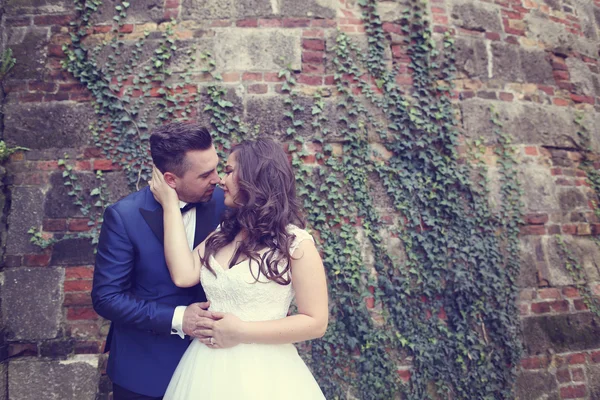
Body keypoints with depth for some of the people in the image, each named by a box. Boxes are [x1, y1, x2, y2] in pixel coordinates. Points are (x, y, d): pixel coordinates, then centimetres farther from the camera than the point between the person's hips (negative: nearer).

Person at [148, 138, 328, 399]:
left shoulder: (296, 243, -12)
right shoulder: (222, 234, 5)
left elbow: (316, 322, -13)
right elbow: (183, 275, -10)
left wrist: (241, 332, -16)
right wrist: (170, 203, -6)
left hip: (261, 372, -5)